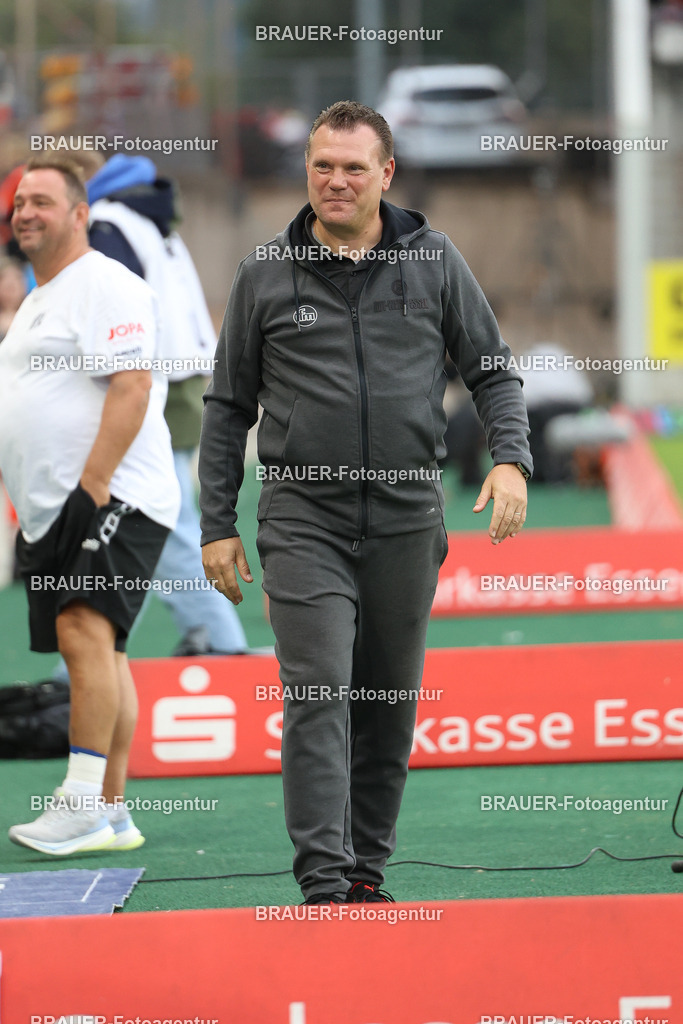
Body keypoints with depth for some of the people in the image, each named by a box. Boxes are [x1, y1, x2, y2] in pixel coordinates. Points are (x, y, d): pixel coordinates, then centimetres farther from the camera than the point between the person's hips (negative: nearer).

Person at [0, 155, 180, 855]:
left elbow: (132, 387, -19)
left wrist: (92, 487, -24)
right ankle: (111, 814, 10)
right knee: (95, 651, 9)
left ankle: (81, 804, -25)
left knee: (84, 629, -21)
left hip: (113, 500, -10)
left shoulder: (106, 286, -9)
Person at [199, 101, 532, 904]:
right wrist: (217, 525, 5)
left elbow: (492, 371, 11)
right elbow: (228, 406, 9)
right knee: (317, 696, -13)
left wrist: (510, 457, -8)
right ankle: (324, 883, -16)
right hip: (303, 521, -2)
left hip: (406, 520, 2)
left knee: (391, 707, 8)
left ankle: (367, 868, 20)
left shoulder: (434, 263, 5)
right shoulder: (265, 275, 4)